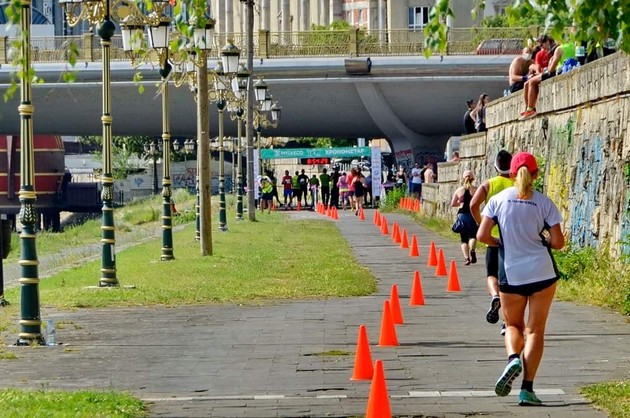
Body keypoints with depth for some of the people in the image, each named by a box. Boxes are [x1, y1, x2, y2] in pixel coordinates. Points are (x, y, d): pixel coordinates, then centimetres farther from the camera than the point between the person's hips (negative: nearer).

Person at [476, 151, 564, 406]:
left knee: (513, 325, 19)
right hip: (542, 273, -1)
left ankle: (513, 358, -12)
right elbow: (558, 242, -6)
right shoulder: (544, 203, -4)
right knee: (535, 331, 6)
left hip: (511, 274, 1)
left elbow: (482, 235, -6)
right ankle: (527, 389, -1)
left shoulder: (498, 199, -3)